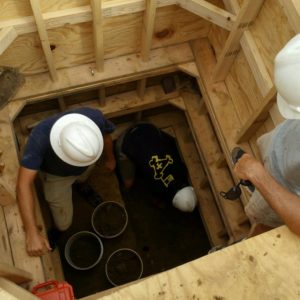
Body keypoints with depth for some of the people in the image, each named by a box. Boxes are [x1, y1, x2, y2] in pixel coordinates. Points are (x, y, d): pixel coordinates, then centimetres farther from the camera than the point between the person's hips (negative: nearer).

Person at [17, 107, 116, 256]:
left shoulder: (94, 117, -37)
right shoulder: (40, 138, -46)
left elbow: (106, 135, -13)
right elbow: (23, 184, -46)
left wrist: (110, 158, 7)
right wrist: (32, 234, -52)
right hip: (56, 175, -2)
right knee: (63, 224, 6)